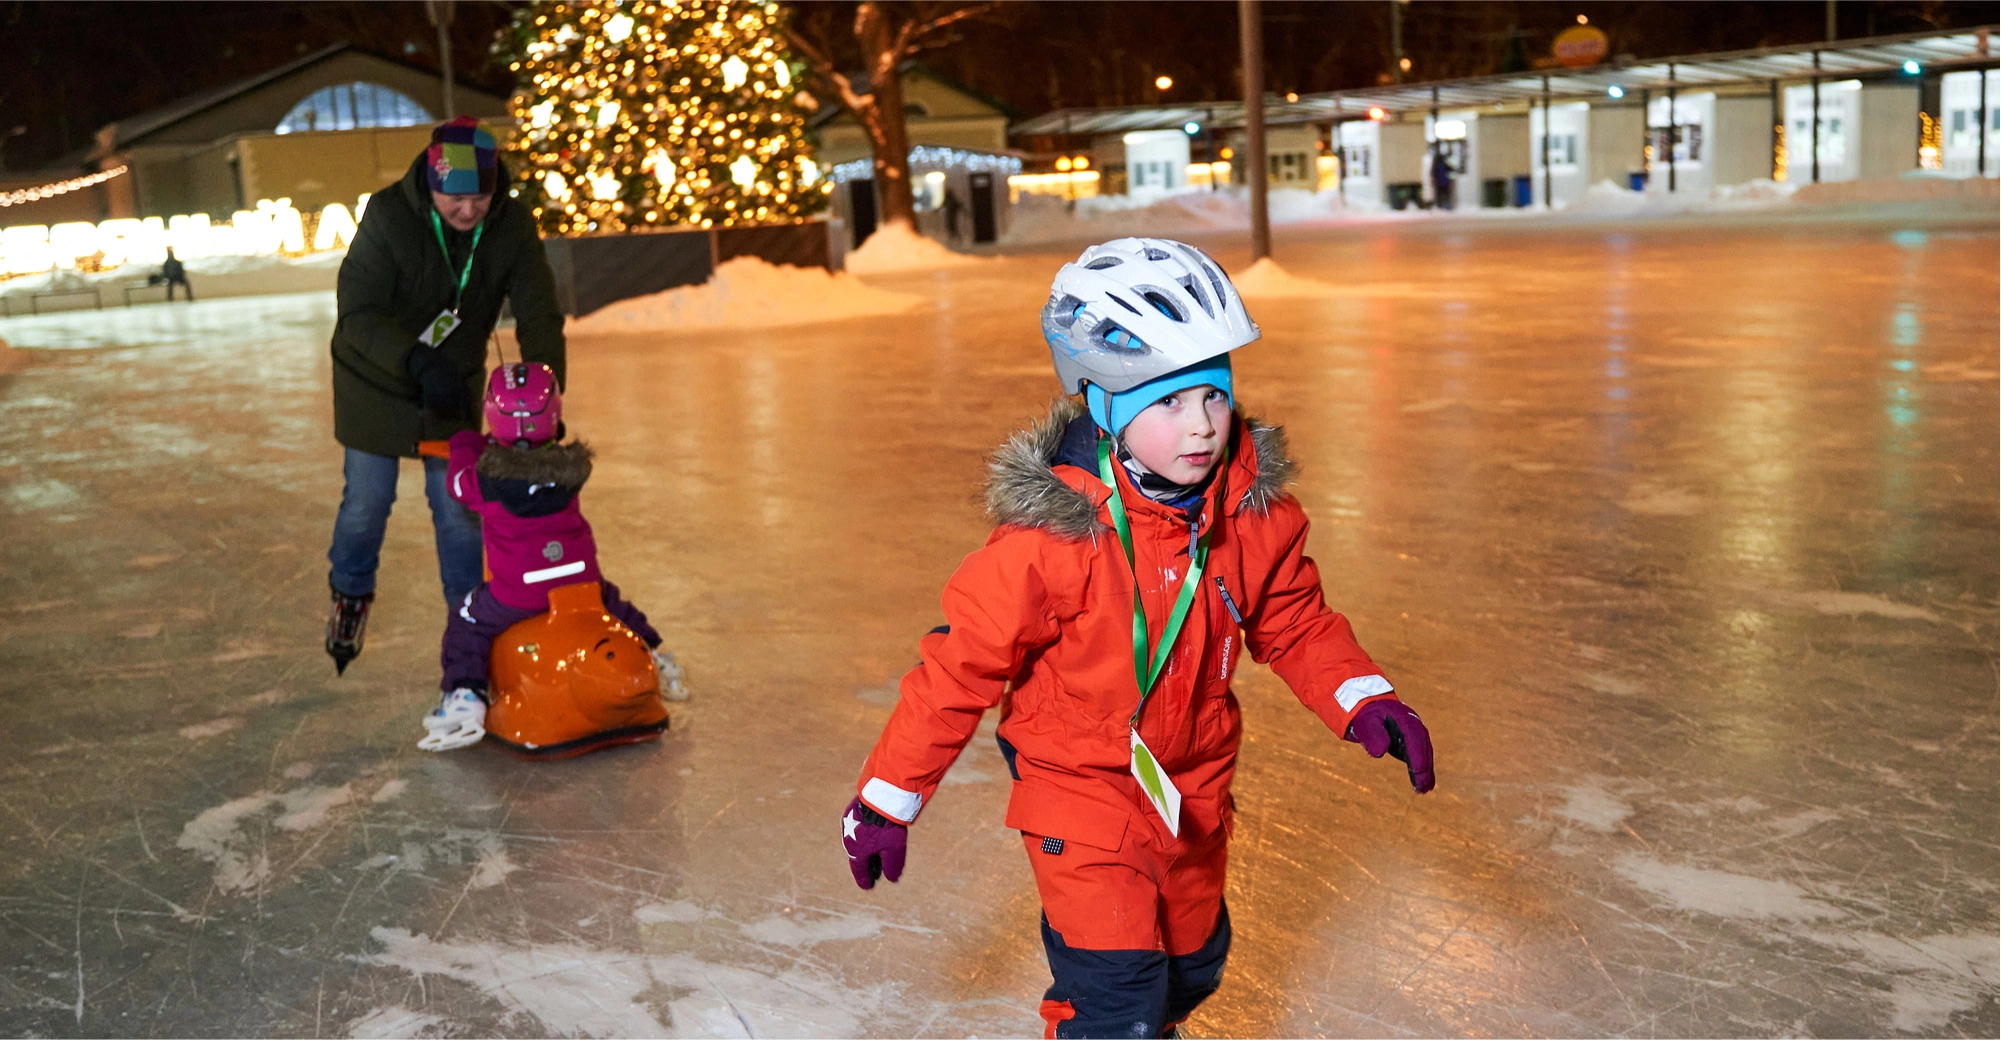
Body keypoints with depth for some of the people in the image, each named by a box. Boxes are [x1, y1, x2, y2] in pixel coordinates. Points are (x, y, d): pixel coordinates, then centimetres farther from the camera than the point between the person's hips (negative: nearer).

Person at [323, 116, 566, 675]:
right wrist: (418, 360, -45)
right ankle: (350, 595, 37)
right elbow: (357, 314, -29)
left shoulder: (512, 225, -17)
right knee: (367, 501, 9)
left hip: (456, 386, 2)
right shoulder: (389, 215, -26)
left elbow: (540, 316, -17)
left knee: (458, 508, 5)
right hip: (377, 383, -2)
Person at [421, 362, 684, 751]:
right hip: (580, 580, 3)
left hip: (517, 594, -3)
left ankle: (463, 697, 2)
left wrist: (465, 445, 31)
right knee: (611, 603, 32)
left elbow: (458, 482, 11)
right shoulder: (570, 466, -1)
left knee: (465, 622, 15)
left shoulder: (486, 476, -11)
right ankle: (653, 658, 40)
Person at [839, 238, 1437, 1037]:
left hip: (1194, 780, 6)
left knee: (1191, 963, 24)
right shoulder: (1051, 535, -28)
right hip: (1079, 786, -6)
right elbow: (961, 664, -19)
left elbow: (1294, 625, 3)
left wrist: (1365, 703, -13)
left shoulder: (1256, 509, -12)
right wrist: (887, 797, -12)